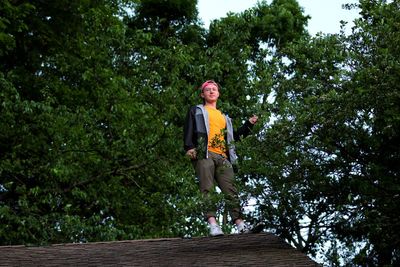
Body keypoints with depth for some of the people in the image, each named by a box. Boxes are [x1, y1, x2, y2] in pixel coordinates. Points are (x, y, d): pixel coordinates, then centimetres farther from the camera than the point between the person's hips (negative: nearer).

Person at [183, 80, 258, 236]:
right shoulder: (196, 111, 21)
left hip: (222, 157, 5)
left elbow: (234, 136, 34)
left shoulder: (223, 117, 35)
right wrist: (189, 147, -12)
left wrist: (249, 125, 24)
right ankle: (212, 224, -29)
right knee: (207, 189, -17)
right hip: (204, 154, -4)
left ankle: (240, 224, -18)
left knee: (230, 190, -9)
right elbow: (188, 129, 6)